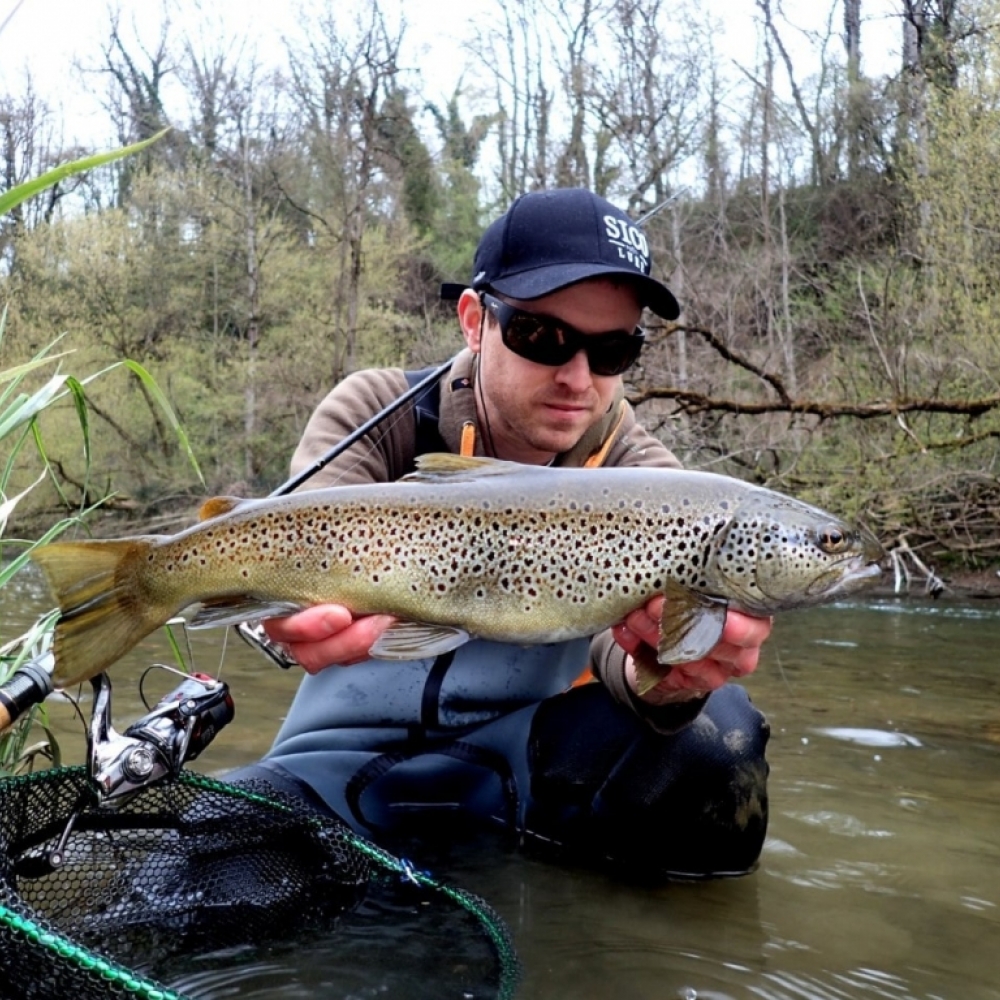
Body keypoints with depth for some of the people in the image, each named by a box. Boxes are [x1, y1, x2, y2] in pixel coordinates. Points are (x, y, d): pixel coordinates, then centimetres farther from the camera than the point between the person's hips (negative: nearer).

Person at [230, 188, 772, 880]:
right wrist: (313, 609, -49)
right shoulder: (374, 414, -7)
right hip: (349, 757, -1)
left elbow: (626, 628, -23)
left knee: (711, 729, -24)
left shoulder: (638, 475, -6)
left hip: (519, 753, 2)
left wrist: (663, 677, -48)